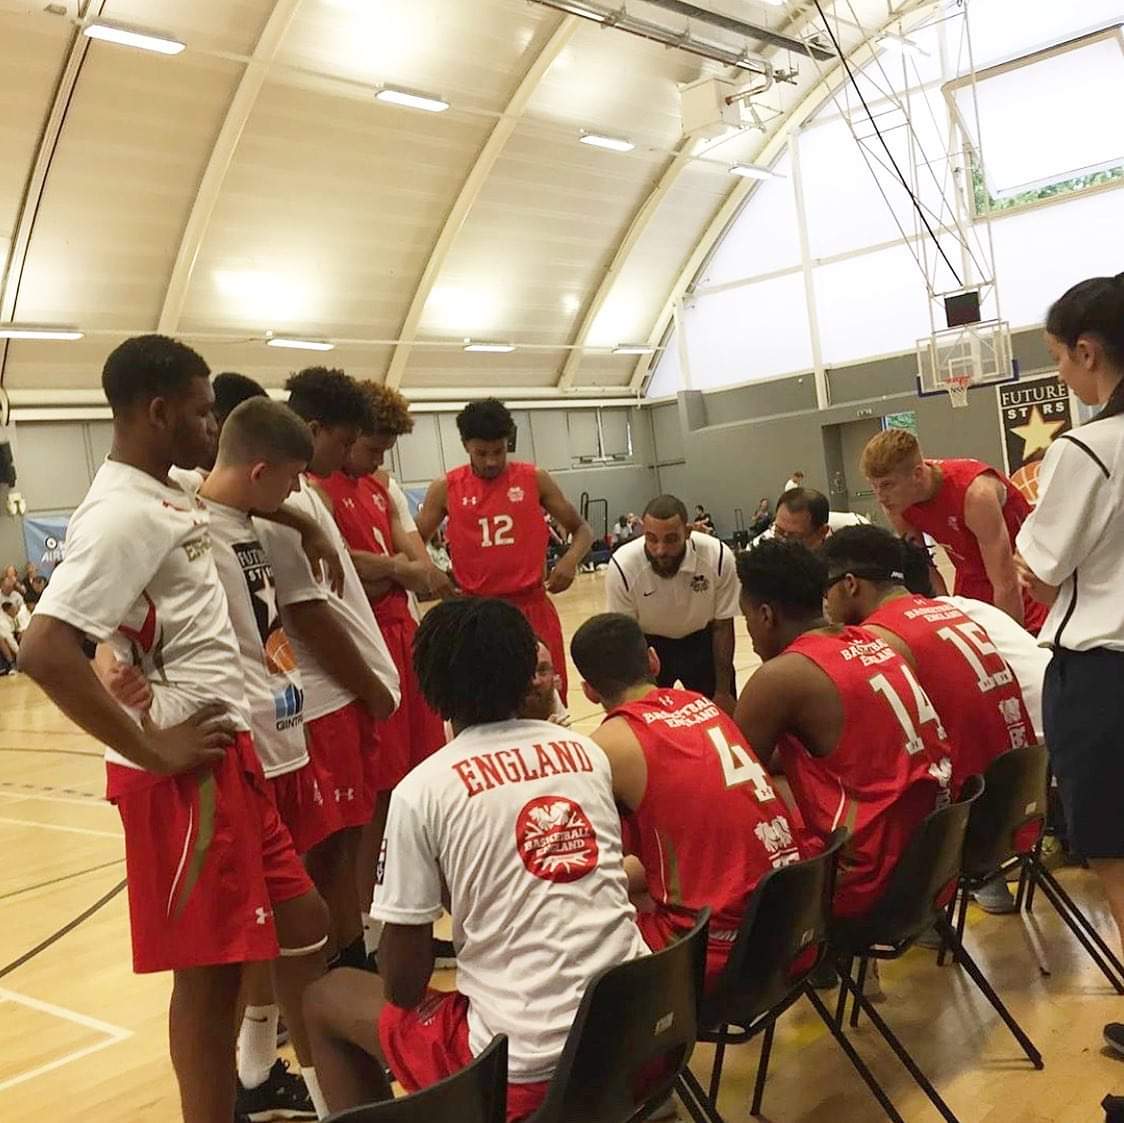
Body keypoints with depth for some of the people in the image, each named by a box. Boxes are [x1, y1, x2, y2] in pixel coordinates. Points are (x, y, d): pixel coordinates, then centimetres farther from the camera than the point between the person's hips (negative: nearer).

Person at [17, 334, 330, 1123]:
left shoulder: (168, 496, 12)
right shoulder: (124, 514, -18)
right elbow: (45, 649, -28)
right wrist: (151, 750, -22)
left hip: (229, 755, 10)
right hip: (186, 774, -10)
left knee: (303, 926, 18)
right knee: (207, 972, 3)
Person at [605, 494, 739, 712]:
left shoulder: (718, 557, -27)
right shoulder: (622, 566, -29)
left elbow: (722, 626, -13)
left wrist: (723, 691, -8)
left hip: (701, 639, 1)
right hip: (647, 643, -1)